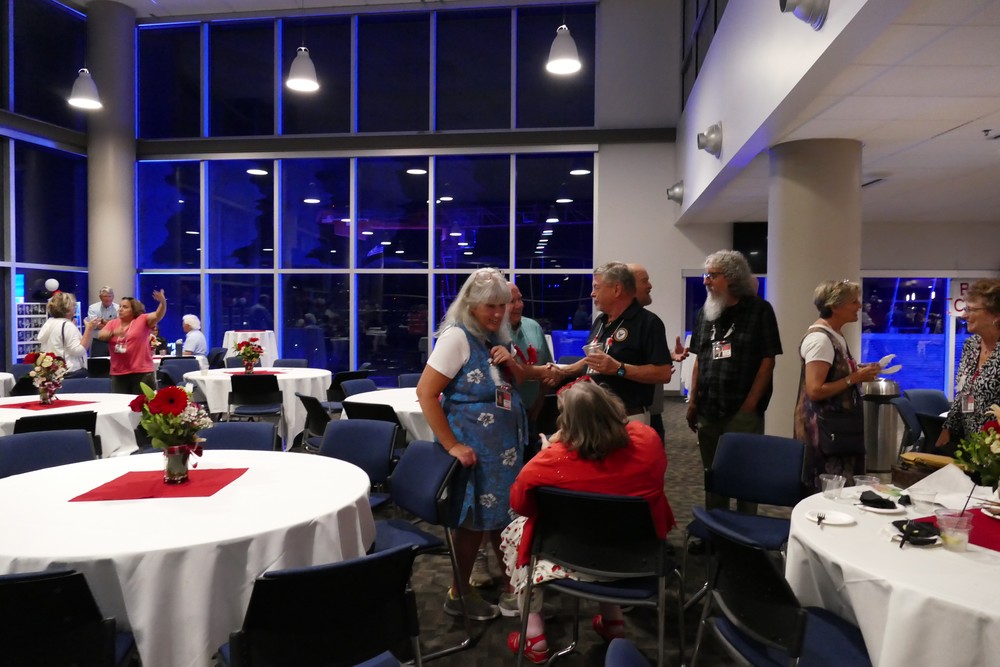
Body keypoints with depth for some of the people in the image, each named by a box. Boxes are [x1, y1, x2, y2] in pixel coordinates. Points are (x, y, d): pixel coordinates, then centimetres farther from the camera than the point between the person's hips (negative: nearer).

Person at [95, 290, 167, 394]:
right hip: (118, 373, 4)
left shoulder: (142, 320, 0)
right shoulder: (113, 323, 12)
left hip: (141, 372, -4)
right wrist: (113, 332, -21)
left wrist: (163, 302, -36)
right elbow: (100, 335, 0)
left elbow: (157, 315, -16)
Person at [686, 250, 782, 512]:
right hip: (708, 411, 5)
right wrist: (693, 401, 8)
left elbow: (768, 360, -8)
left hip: (743, 412, -5)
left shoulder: (759, 310, -5)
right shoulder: (704, 312, 9)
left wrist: (750, 404, -12)